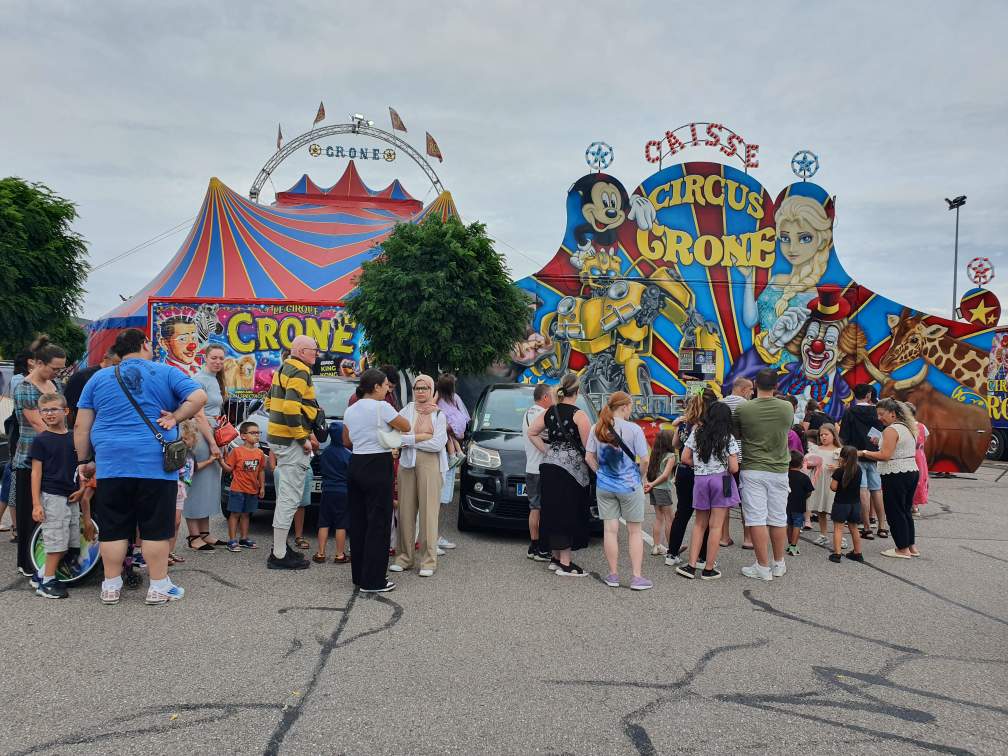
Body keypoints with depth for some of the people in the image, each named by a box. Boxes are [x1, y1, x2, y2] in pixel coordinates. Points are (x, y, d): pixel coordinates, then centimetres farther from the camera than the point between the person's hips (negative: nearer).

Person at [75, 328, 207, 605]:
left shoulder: (99, 378, 12)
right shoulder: (165, 373, 4)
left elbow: (82, 426, 10)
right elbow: (199, 397, -9)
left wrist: (84, 460, 16)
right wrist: (175, 418, -2)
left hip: (111, 464, 3)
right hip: (155, 464, -2)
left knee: (113, 528, 10)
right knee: (156, 527, 4)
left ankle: (111, 587, 16)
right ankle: (158, 587, 9)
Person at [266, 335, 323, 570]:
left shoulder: (285, 369, 18)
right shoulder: (299, 371, -14)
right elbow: (291, 407, -26)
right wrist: (302, 439, -18)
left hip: (280, 437, 11)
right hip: (292, 442, -11)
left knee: (287, 495, 18)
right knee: (290, 497, -6)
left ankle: (280, 548, 26)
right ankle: (279, 555, -2)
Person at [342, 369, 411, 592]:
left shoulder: (350, 410, 10)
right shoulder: (382, 407, -12)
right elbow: (406, 427, -3)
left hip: (355, 465, 7)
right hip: (378, 467, -7)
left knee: (358, 521, 12)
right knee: (378, 523, -1)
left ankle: (359, 575, 20)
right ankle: (373, 580, 1)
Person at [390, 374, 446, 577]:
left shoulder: (439, 414, 6)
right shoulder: (408, 409, 13)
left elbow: (437, 444, -6)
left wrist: (409, 439, -7)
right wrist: (423, 437, -11)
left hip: (429, 463, -2)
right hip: (407, 462, 2)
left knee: (428, 511, -4)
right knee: (406, 510, 1)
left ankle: (428, 561, 1)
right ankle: (404, 557, 10)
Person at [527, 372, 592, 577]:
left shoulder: (550, 412, 8)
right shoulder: (578, 415, -12)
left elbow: (532, 433, 13)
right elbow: (589, 446, -13)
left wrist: (547, 451, 12)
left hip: (549, 467, 7)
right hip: (570, 468, -7)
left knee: (554, 512, 14)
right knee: (568, 515, -2)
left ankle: (556, 557, 23)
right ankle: (565, 563, 0)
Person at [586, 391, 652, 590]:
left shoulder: (597, 429, 0)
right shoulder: (633, 429, -13)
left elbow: (589, 457, 2)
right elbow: (644, 459, -12)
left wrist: (601, 473, 12)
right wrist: (641, 477, 4)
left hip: (604, 486, 3)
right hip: (629, 486, -3)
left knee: (610, 530, 9)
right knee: (634, 531, 7)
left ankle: (613, 574, 16)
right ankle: (637, 577, 7)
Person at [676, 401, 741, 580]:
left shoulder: (696, 433, 4)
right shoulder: (728, 439, -5)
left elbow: (685, 458, 3)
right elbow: (733, 468, -10)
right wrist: (722, 466, 10)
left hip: (700, 479, 3)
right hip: (721, 480, -3)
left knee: (700, 524, 13)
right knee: (715, 525, 2)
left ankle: (691, 565, 8)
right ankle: (709, 569, 6)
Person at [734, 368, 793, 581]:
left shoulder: (743, 410, -10)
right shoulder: (788, 408, -2)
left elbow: (736, 435, 4)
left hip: (752, 471, -3)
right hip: (779, 470, 3)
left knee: (757, 519, 1)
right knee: (778, 519, 12)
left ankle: (763, 567, 3)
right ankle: (778, 564, 23)